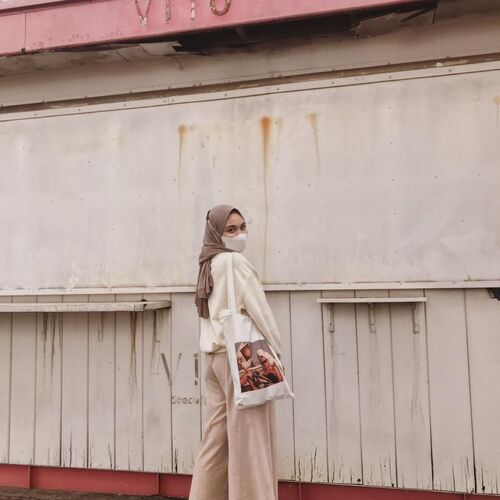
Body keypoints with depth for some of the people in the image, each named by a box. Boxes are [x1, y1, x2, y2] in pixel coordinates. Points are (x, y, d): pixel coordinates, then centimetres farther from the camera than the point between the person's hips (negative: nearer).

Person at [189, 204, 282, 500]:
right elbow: (258, 309, -11)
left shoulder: (208, 265, 15)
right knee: (248, 437, -3)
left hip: (215, 356, 8)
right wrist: (275, 349, -1)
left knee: (218, 436, 11)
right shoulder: (235, 261, -10)